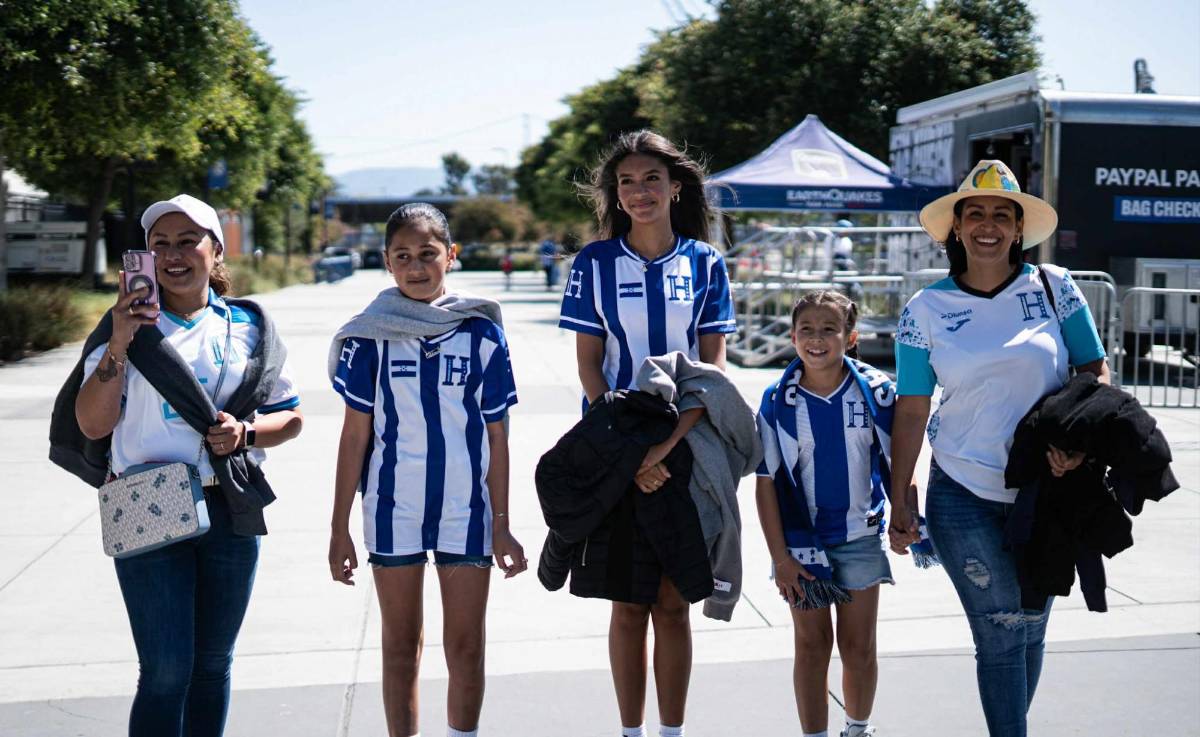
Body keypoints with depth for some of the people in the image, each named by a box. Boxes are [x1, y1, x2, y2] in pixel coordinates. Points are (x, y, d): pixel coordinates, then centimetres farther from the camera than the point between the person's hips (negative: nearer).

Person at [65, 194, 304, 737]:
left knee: (213, 664, 12)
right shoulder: (129, 324, 2)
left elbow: (290, 417, 11)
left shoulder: (248, 326, 7)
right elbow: (92, 424, -6)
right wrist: (118, 346, -17)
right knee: (167, 671, -7)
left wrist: (246, 431, -10)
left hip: (230, 510, 3)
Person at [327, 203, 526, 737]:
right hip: (393, 510, 0)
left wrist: (502, 526, 3)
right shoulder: (371, 335, -1)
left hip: (466, 510, 0)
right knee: (401, 645, 11)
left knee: (466, 647, 4)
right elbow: (355, 436, 2)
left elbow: (496, 438, 4)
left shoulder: (480, 333, 0)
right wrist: (339, 528, 1)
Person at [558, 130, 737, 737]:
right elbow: (588, 366, -1)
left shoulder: (704, 263, 2)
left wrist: (664, 446, -16)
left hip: (684, 449, 0)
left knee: (673, 603, 5)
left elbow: (713, 366, -2)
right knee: (628, 603, 5)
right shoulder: (595, 262, 0)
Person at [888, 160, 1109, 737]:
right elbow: (911, 411, 3)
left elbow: (1095, 372, 2)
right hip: (963, 495, -1)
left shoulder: (1053, 288, 0)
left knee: (1028, 628, 12)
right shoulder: (926, 310, 0)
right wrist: (899, 500, 1)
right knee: (1003, 629, -7)